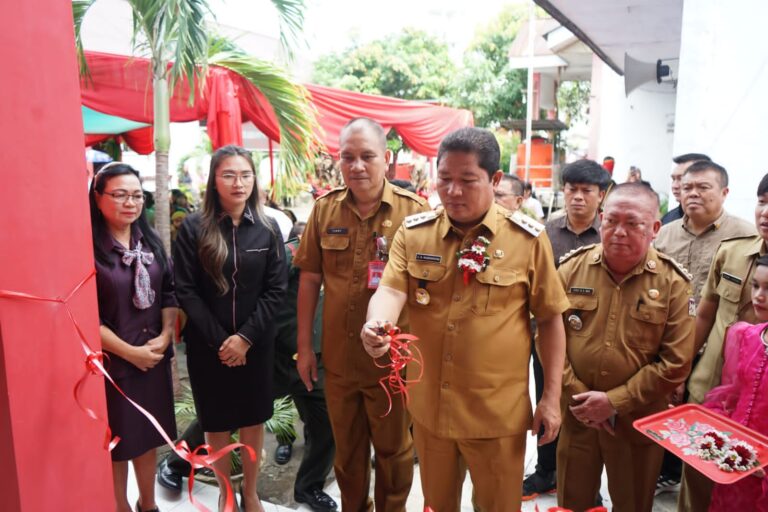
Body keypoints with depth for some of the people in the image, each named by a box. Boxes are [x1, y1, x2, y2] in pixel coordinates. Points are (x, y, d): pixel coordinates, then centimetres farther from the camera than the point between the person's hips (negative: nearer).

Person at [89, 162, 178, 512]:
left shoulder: (151, 241, 5)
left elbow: (169, 292, 8)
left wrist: (165, 335, -7)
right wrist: (129, 352, -14)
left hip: (154, 356, 6)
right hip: (111, 361, -5)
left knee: (147, 435, 18)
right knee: (116, 443, 9)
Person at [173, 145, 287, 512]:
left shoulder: (267, 229, -1)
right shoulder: (194, 228, -6)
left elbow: (276, 289, -4)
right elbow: (185, 291, -8)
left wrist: (246, 336, -12)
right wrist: (218, 339, -13)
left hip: (256, 342, 1)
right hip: (208, 344, -1)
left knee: (253, 419, 12)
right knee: (216, 421, 12)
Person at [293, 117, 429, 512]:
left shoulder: (413, 211, -11)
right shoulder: (325, 209, -1)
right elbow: (309, 278, 4)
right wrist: (304, 345, 4)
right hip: (338, 358, 3)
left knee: (393, 450, 18)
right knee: (346, 450, 22)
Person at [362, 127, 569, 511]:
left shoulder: (528, 238, -8)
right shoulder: (412, 233, -2)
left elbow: (549, 318, -2)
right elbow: (392, 290, -14)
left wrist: (551, 396, -2)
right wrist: (377, 324, -37)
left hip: (497, 411, -2)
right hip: (428, 404, 3)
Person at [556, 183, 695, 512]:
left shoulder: (672, 284, -9)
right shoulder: (571, 268, -5)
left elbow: (675, 363, -11)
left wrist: (614, 401, -15)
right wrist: (578, 396, -12)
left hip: (637, 421, -1)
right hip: (577, 415, 1)